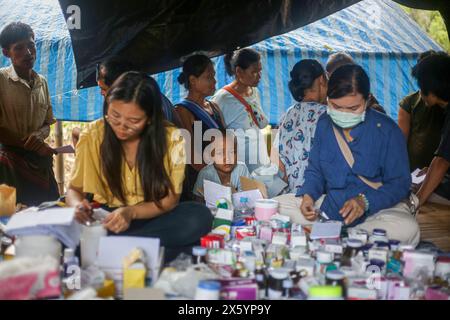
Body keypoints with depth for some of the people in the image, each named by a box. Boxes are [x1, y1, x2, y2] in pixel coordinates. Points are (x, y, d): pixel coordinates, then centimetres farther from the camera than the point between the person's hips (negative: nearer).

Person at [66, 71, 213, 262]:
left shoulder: (171, 138, -9)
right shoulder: (93, 135, -5)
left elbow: (170, 199, -8)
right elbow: (74, 190, 2)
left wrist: (131, 212, -26)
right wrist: (77, 205, -23)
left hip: (151, 218, 0)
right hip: (105, 218, 1)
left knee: (200, 216, -31)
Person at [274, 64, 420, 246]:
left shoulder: (387, 130, -10)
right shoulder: (324, 124, 4)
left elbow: (400, 183, -10)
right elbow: (315, 172, 13)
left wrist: (365, 201, -27)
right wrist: (308, 195, -10)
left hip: (378, 208, -3)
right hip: (331, 204, 4)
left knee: (407, 229, -37)